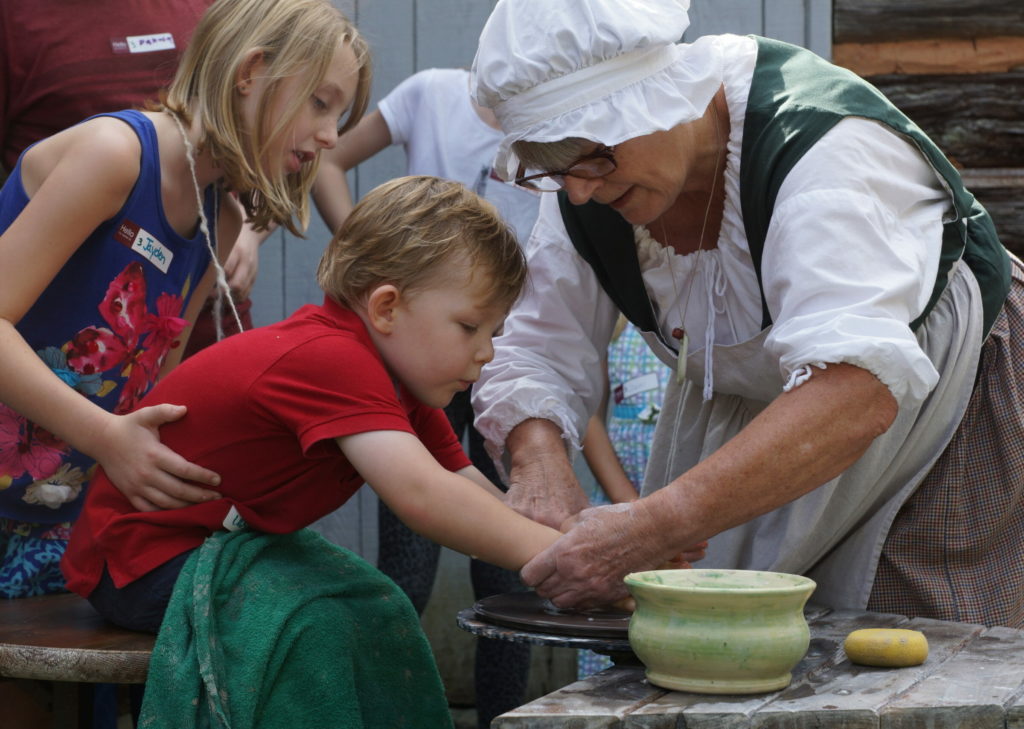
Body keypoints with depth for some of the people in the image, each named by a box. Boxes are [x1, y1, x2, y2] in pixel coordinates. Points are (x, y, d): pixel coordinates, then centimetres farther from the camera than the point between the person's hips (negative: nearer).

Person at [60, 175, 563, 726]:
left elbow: (478, 499, -1)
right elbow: (420, 495, -42)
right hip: (139, 559, -10)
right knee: (335, 627, -24)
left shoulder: (395, 372, 4)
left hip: (226, 545, 10)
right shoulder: (330, 360, -29)